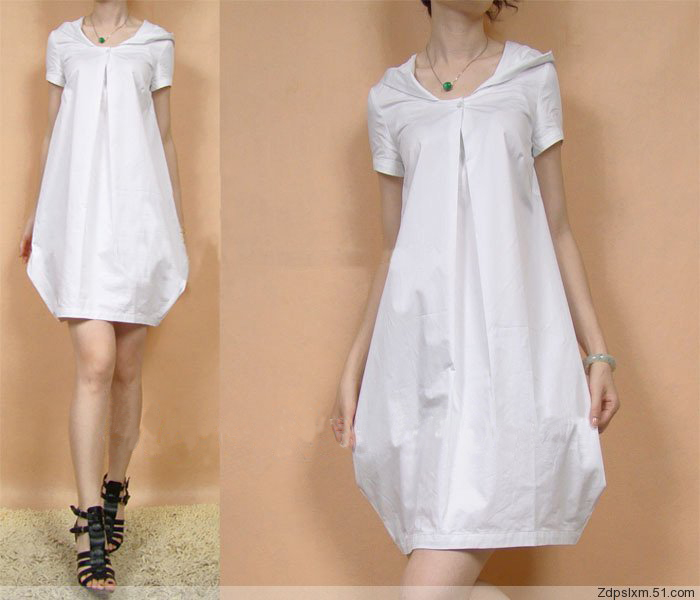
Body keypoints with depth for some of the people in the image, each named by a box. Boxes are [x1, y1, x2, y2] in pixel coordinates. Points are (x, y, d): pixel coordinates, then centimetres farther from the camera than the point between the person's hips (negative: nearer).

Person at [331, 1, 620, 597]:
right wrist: (354, 367, 16)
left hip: (509, 341, -2)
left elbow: (557, 228, 12)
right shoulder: (390, 97, 15)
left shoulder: (533, 77, 13)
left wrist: (597, 350, 4)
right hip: (422, 343, 2)